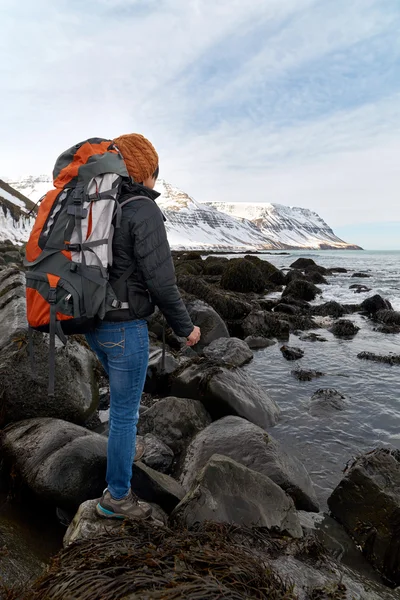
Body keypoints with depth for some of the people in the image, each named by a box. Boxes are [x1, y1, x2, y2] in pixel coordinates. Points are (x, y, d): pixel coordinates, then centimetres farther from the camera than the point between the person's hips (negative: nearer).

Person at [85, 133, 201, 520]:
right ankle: (117, 497, 24)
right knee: (126, 412, 7)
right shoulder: (144, 211, -17)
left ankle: (123, 450, 48)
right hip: (125, 328, -8)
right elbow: (160, 280, -20)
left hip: (93, 323, 8)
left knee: (123, 392, 30)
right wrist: (184, 326, -7)